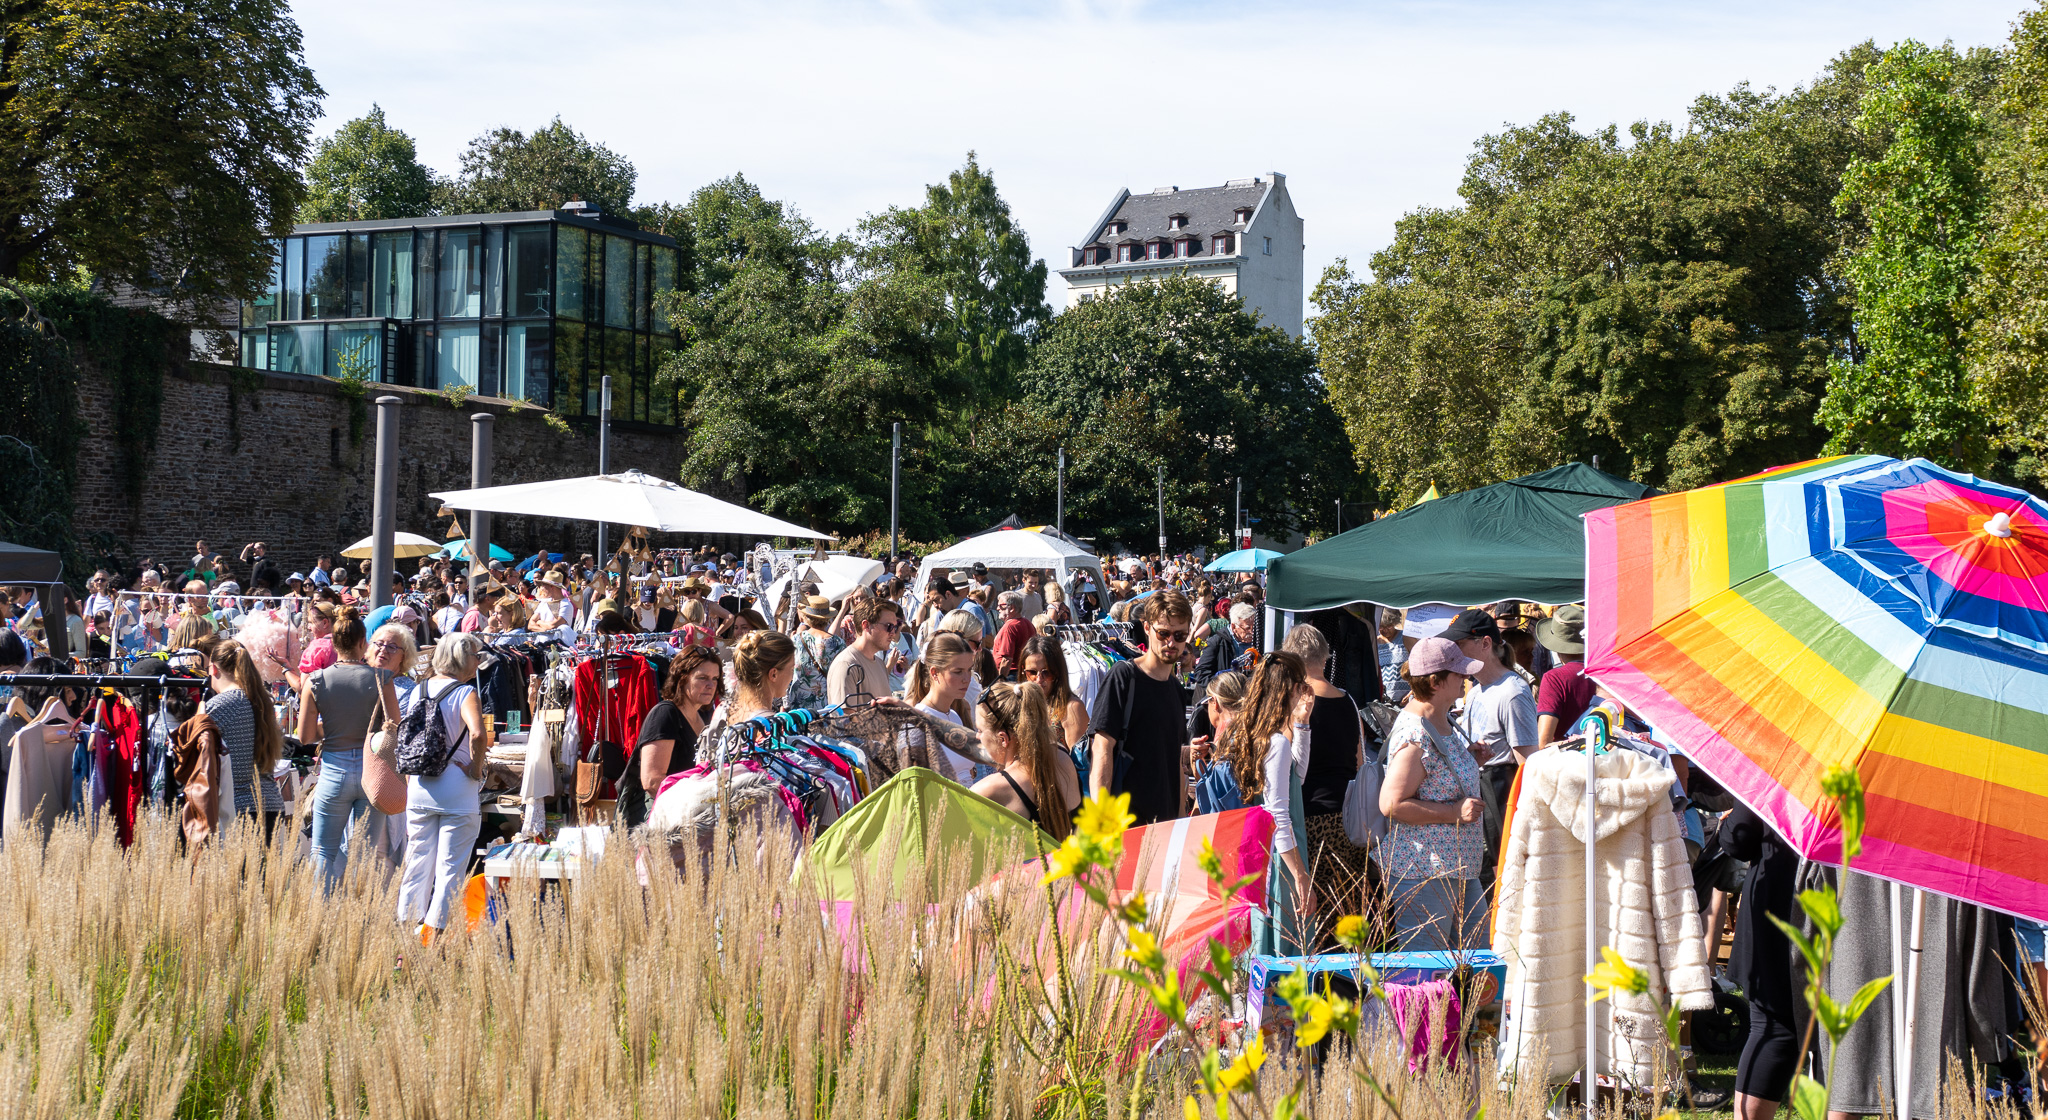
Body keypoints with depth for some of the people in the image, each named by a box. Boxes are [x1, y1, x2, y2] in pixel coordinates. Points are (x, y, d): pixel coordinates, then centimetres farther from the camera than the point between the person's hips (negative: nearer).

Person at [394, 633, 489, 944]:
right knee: (450, 866, 2)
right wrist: (476, 770, -14)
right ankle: (432, 936, 1)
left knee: (418, 861, 13)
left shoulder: (418, 691, 9)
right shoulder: (465, 693, -10)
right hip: (457, 790, -6)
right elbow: (477, 734, -28)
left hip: (419, 787, 6)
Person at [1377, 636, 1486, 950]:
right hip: (1422, 874, -10)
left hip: (1458, 869, 11)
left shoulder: (1444, 724, 13)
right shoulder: (1414, 739, -21)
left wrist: (1473, 762, 12)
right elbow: (1391, 803, -25)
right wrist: (1455, 811, -22)